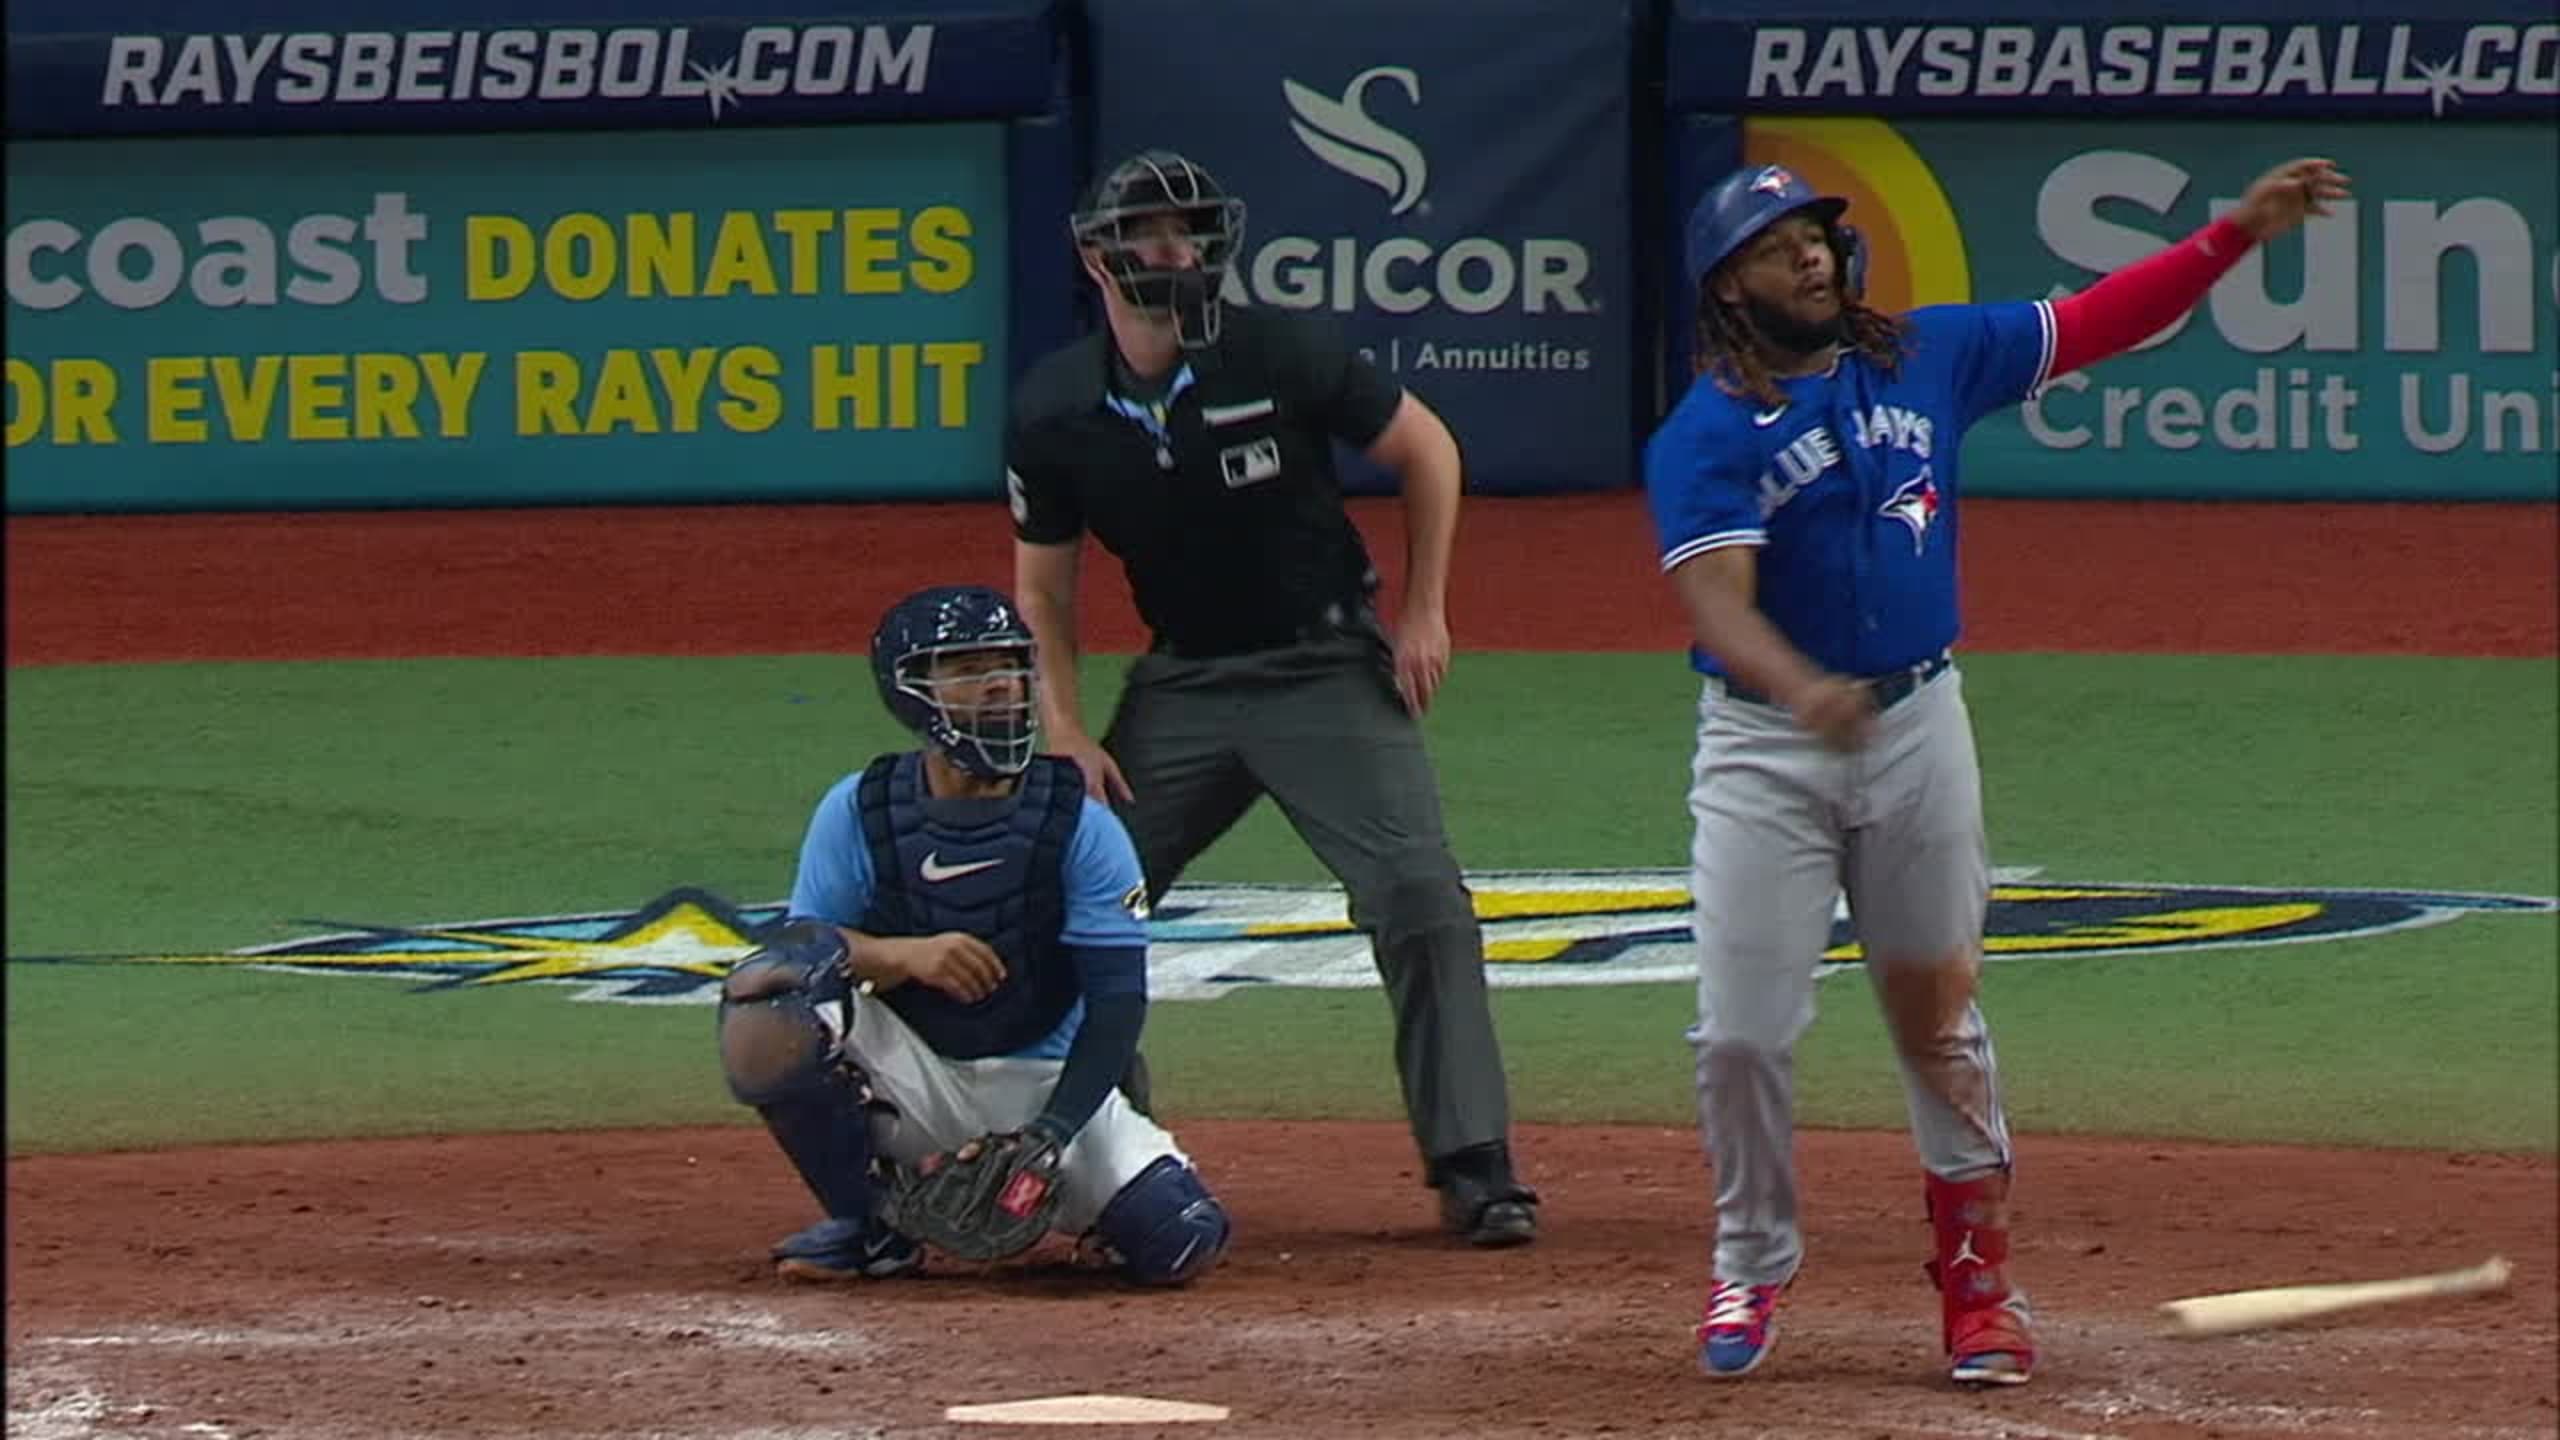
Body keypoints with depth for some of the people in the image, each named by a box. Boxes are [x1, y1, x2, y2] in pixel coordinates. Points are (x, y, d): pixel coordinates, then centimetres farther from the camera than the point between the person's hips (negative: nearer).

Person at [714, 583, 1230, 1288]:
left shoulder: (1081, 826, -9)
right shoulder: (858, 811, -6)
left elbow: (1117, 1002, -13)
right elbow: (801, 947, -11)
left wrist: (1049, 1136, -26)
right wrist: (902, 954, -32)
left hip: (1044, 1083, -1)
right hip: (910, 1080, 1)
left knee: (1180, 1242, -26)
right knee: (763, 996, -30)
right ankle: (867, 1225, -9)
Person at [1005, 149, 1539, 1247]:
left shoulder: (1280, 356, -13)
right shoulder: (1055, 411, -5)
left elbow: (1426, 451, 0)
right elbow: (1043, 589, 7)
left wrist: (1423, 613, -4)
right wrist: (1064, 732, -4)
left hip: (1327, 671, -3)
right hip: (1182, 685, 3)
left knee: (1419, 899, -16)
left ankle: (1473, 1169, -12)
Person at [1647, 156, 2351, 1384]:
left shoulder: (1926, 358, 4)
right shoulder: (1705, 435, -11)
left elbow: (2094, 323, 8)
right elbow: (1716, 601, -24)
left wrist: (2236, 232, -1)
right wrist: (1803, 690, -43)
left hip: (1917, 726, 3)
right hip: (1763, 746, -3)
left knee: (1938, 1019, 7)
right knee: (1743, 1034, -3)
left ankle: (1979, 1280, 14)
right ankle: (1752, 1265, 17)